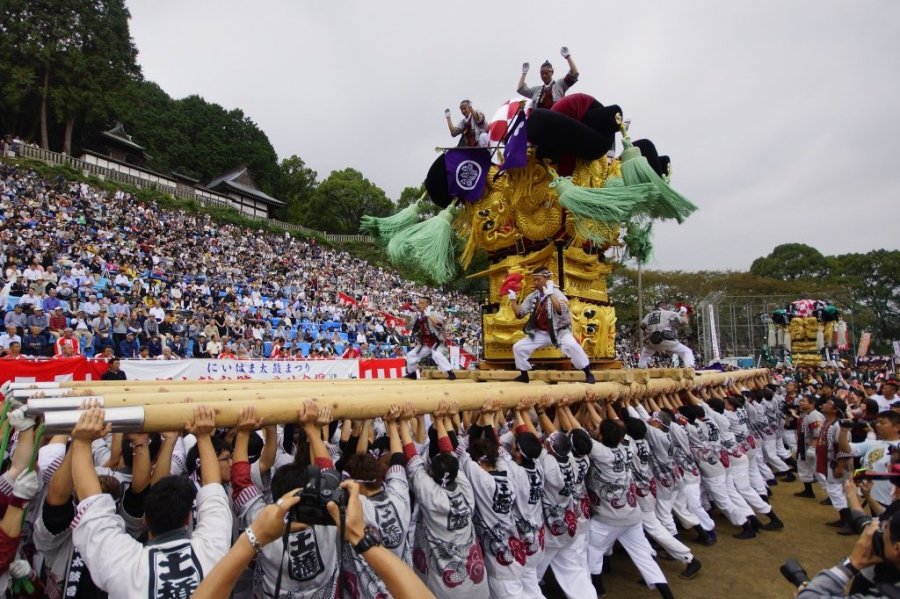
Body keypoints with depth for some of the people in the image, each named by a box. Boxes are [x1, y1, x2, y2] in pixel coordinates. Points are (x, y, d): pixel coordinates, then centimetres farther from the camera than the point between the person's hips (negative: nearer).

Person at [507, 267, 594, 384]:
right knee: (518, 347, -1)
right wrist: (513, 299, -7)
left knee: (571, 345, -33)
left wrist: (550, 294, -38)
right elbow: (519, 314, 3)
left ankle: (588, 373, -16)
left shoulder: (556, 293, -15)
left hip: (559, 331, -5)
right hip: (540, 333, 6)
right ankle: (524, 375, 19)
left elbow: (562, 310, -35)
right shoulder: (532, 296, 2)